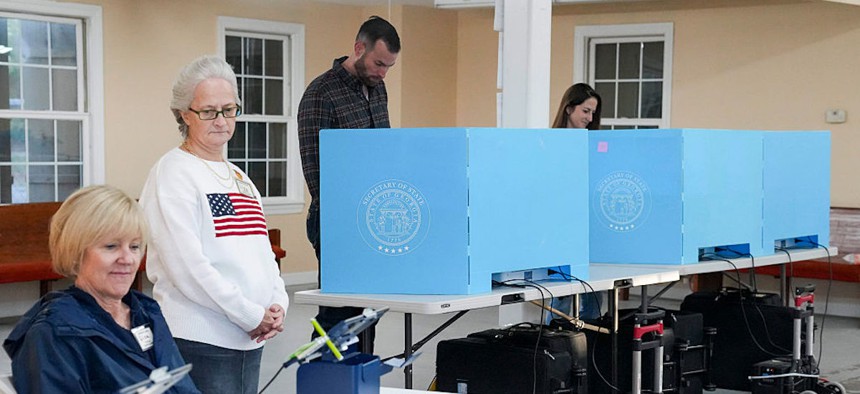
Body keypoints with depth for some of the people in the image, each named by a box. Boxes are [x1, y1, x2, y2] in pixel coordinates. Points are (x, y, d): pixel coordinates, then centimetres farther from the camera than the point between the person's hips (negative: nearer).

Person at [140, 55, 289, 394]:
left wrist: (277, 304, 0)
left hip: (250, 341, 7)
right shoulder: (173, 173, -6)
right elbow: (186, 263, -16)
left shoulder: (239, 178, 19)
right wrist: (252, 315, -13)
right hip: (200, 340, -7)